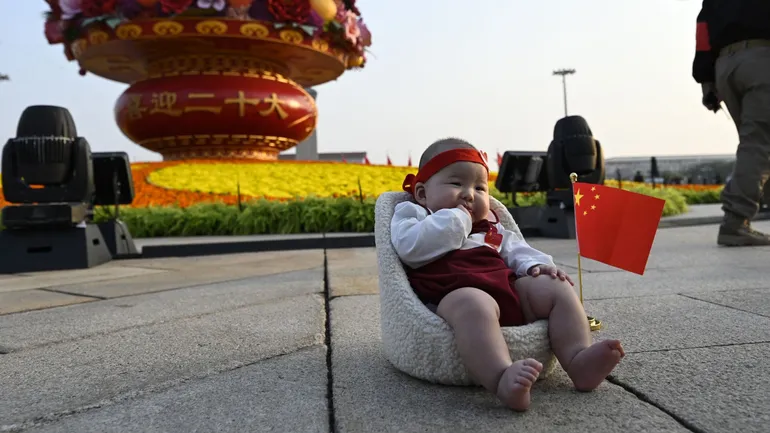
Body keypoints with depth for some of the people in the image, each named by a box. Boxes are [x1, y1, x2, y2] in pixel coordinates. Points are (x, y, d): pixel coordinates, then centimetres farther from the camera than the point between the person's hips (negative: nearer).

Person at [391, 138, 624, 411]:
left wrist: (535, 265, 2)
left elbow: (514, 249, 27)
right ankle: (502, 379, -62)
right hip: (455, 296, -7)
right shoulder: (413, 215, 13)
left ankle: (577, 360, -22)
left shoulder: (490, 227, 33)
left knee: (555, 286, -6)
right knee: (474, 303, -41)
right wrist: (455, 219, -2)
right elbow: (410, 249, -8)